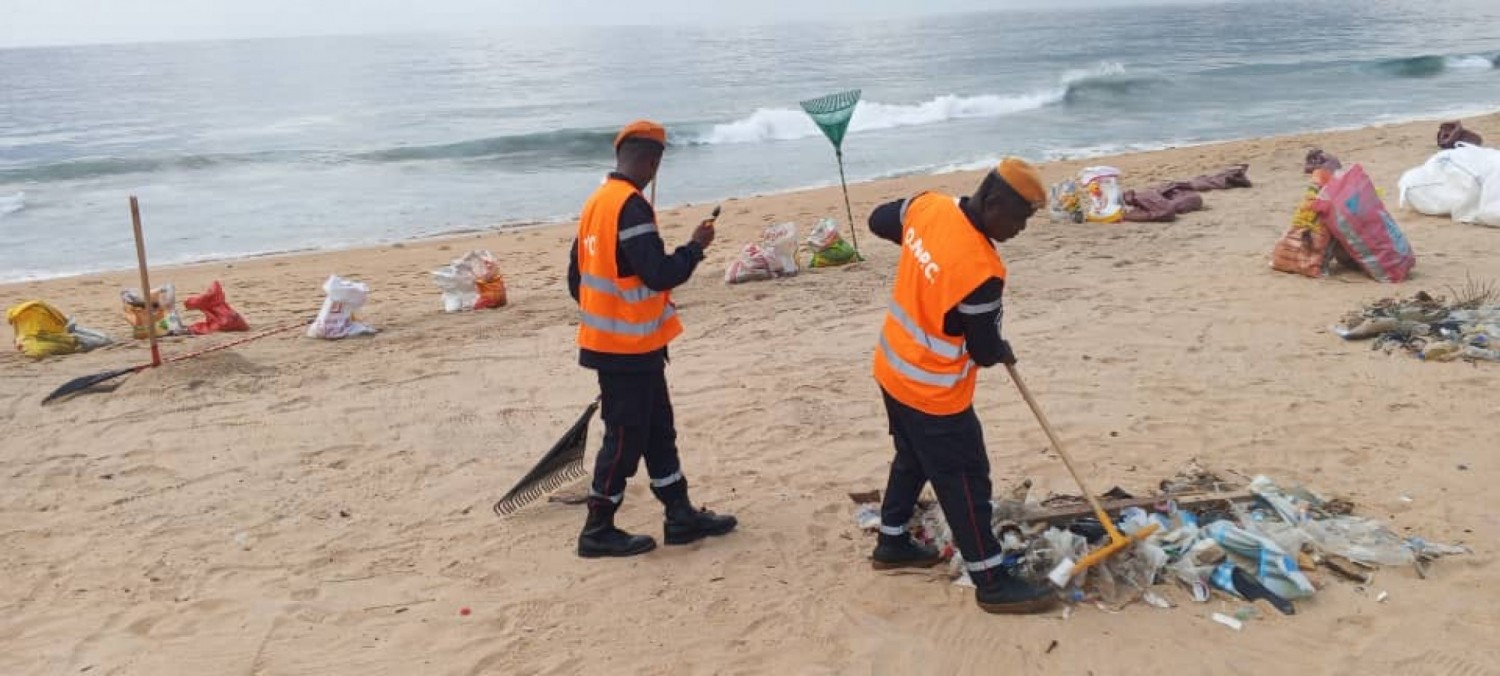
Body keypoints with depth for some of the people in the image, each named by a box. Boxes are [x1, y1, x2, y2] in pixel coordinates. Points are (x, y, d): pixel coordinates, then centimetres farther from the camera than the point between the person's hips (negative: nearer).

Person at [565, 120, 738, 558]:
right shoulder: (632, 207, -20)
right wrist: (696, 246, -7)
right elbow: (660, 274, -23)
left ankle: (681, 517, 23)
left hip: (610, 339, 9)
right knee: (625, 437, 2)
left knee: (657, 430, 15)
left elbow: (578, 277, 14)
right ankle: (598, 531, 12)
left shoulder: (597, 203, 9)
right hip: (629, 348, -9)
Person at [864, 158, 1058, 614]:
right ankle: (992, 582, 17)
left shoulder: (928, 206, -10)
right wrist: (1004, 351, 6)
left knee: (911, 459, 26)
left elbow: (879, 221, 12)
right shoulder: (981, 269, -32)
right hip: (933, 392, -8)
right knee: (965, 480, 5)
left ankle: (892, 542, 42)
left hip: (894, 369, 9)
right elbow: (985, 351, -17)